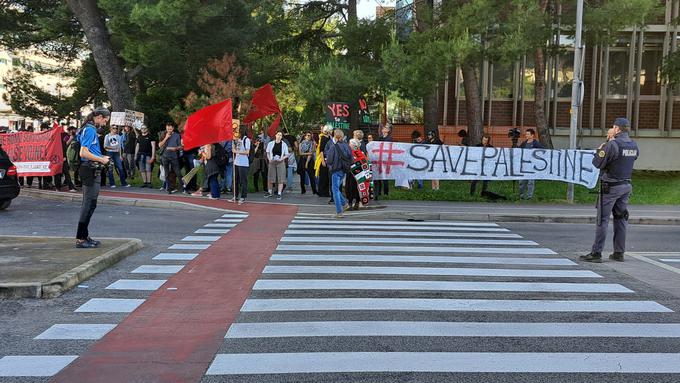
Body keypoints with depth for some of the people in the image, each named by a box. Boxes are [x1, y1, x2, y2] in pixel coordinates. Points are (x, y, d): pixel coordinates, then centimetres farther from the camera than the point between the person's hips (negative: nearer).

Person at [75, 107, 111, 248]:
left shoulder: (90, 129, 17)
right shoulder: (90, 130, -14)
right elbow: (83, 153, -23)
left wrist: (101, 158, 15)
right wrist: (101, 159, -14)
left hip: (92, 171, 11)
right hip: (90, 170, -11)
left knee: (88, 204, 15)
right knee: (89, 204, -7)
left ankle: (84, 236, 23)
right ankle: (80, 239, -3)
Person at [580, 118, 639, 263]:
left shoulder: (612, 144, -17)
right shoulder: (633, 145, 6)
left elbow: (597, 163, -16)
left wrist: (600, 149, 4)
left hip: (610, 187, -7)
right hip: (626, 186, 7)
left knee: (602, 220, -3)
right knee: (621, 219, 13)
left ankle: (596, 253, -3)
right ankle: (619, 252, 17)